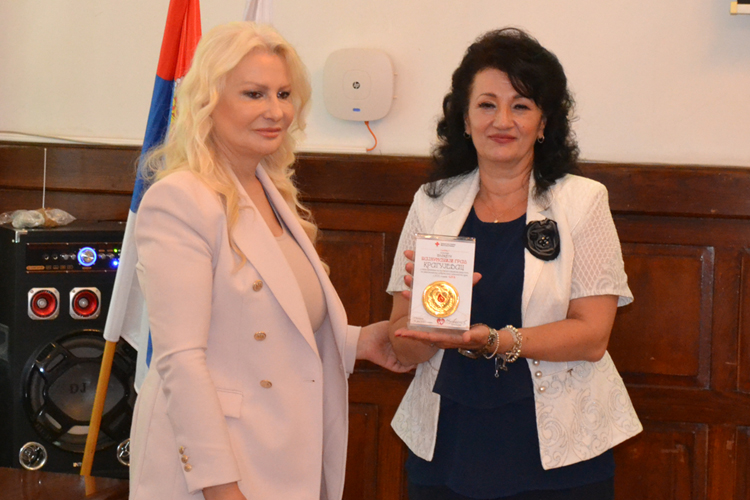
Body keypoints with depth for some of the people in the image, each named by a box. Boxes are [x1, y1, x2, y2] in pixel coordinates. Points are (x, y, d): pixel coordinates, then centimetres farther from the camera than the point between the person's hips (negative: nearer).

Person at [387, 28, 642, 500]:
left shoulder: (582, 202, -2)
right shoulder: (432, 204, 3)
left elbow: (591, 335, -9)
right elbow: (406, 348, 1)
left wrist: (494, 341, -23)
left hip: (557, 453, -2)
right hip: (447, 448, 2)